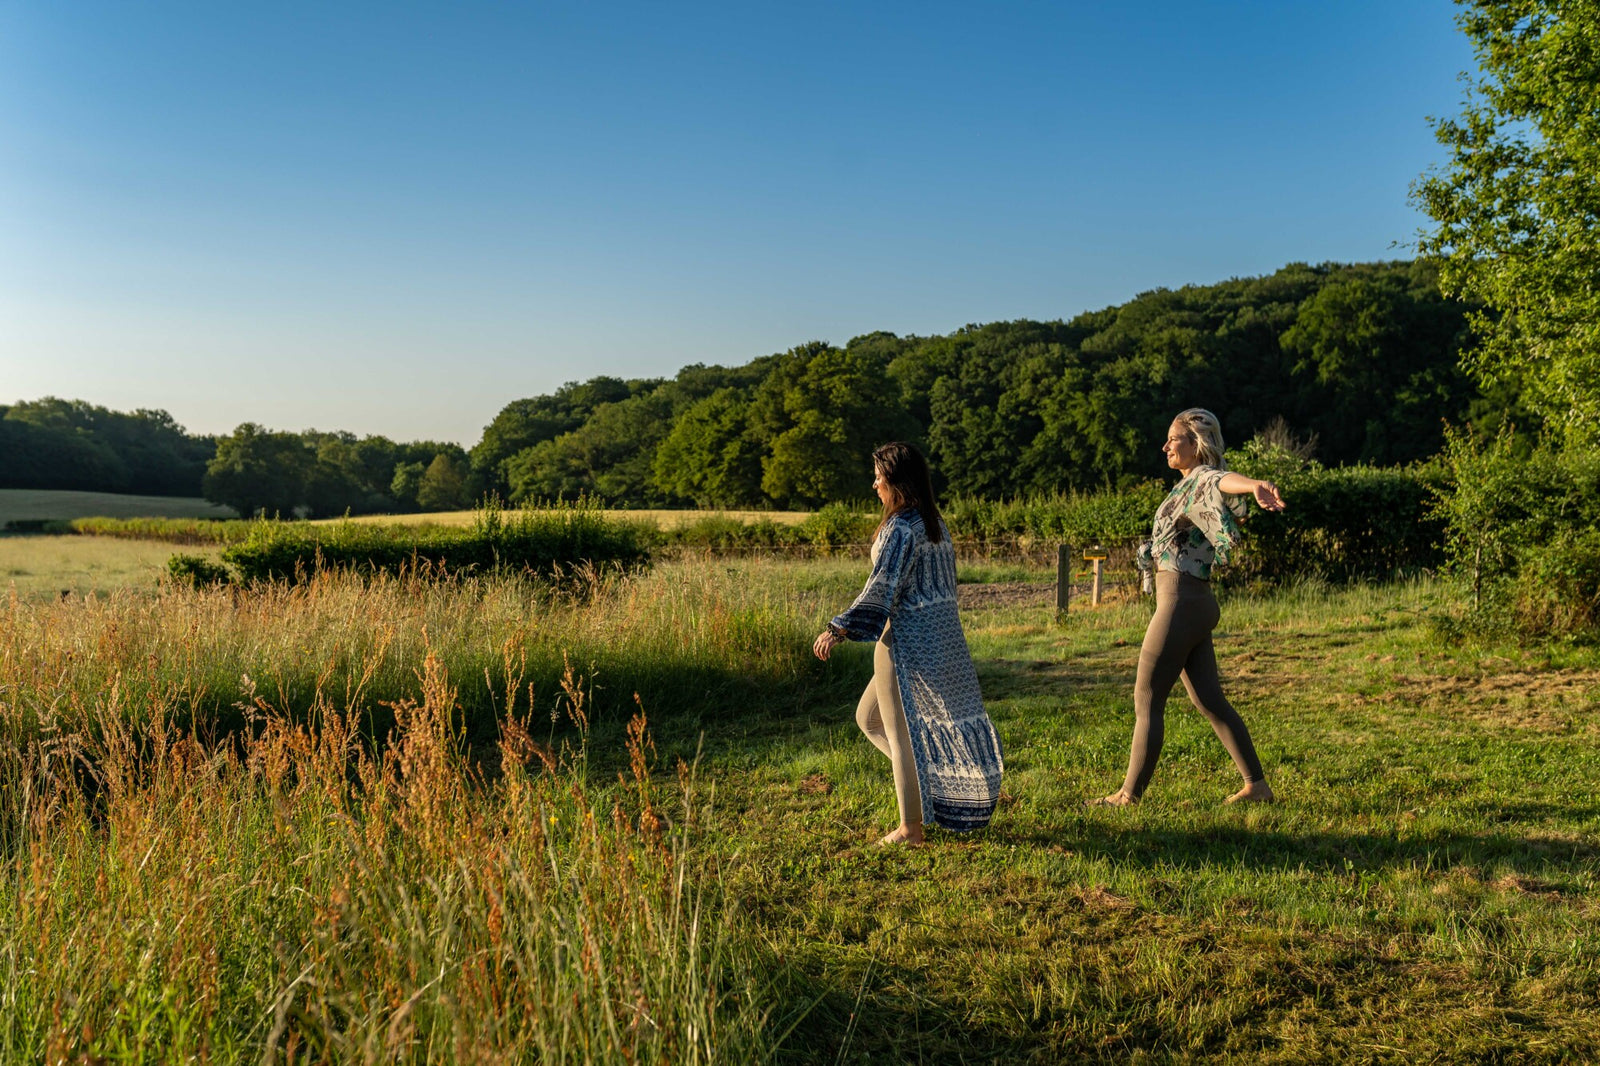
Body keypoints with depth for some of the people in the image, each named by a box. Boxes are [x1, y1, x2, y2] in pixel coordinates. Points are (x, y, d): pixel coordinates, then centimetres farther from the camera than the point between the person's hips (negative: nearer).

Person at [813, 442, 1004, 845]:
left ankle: (911, 827, 12)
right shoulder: (935, 522, 11)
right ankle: (929, 779, 20)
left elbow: (881, 588, -22)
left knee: (902, 729, 3)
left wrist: (839, 630, -22)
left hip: (907, 639, -9)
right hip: (941, 634, 9)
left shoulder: (900, 528, -17)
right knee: (869, 716, 19)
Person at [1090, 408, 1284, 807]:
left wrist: (1255, 486, -59)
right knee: (1209, 700, 13)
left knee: (1147, 700, -3)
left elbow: (1224, 480, -38)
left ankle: (1129, 795, 4)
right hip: (1196, 604, 10)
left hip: (1181, 605, -10)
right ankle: (1256, 785, 18)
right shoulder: (1189, 484, 16)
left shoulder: (1202, 480, -13)